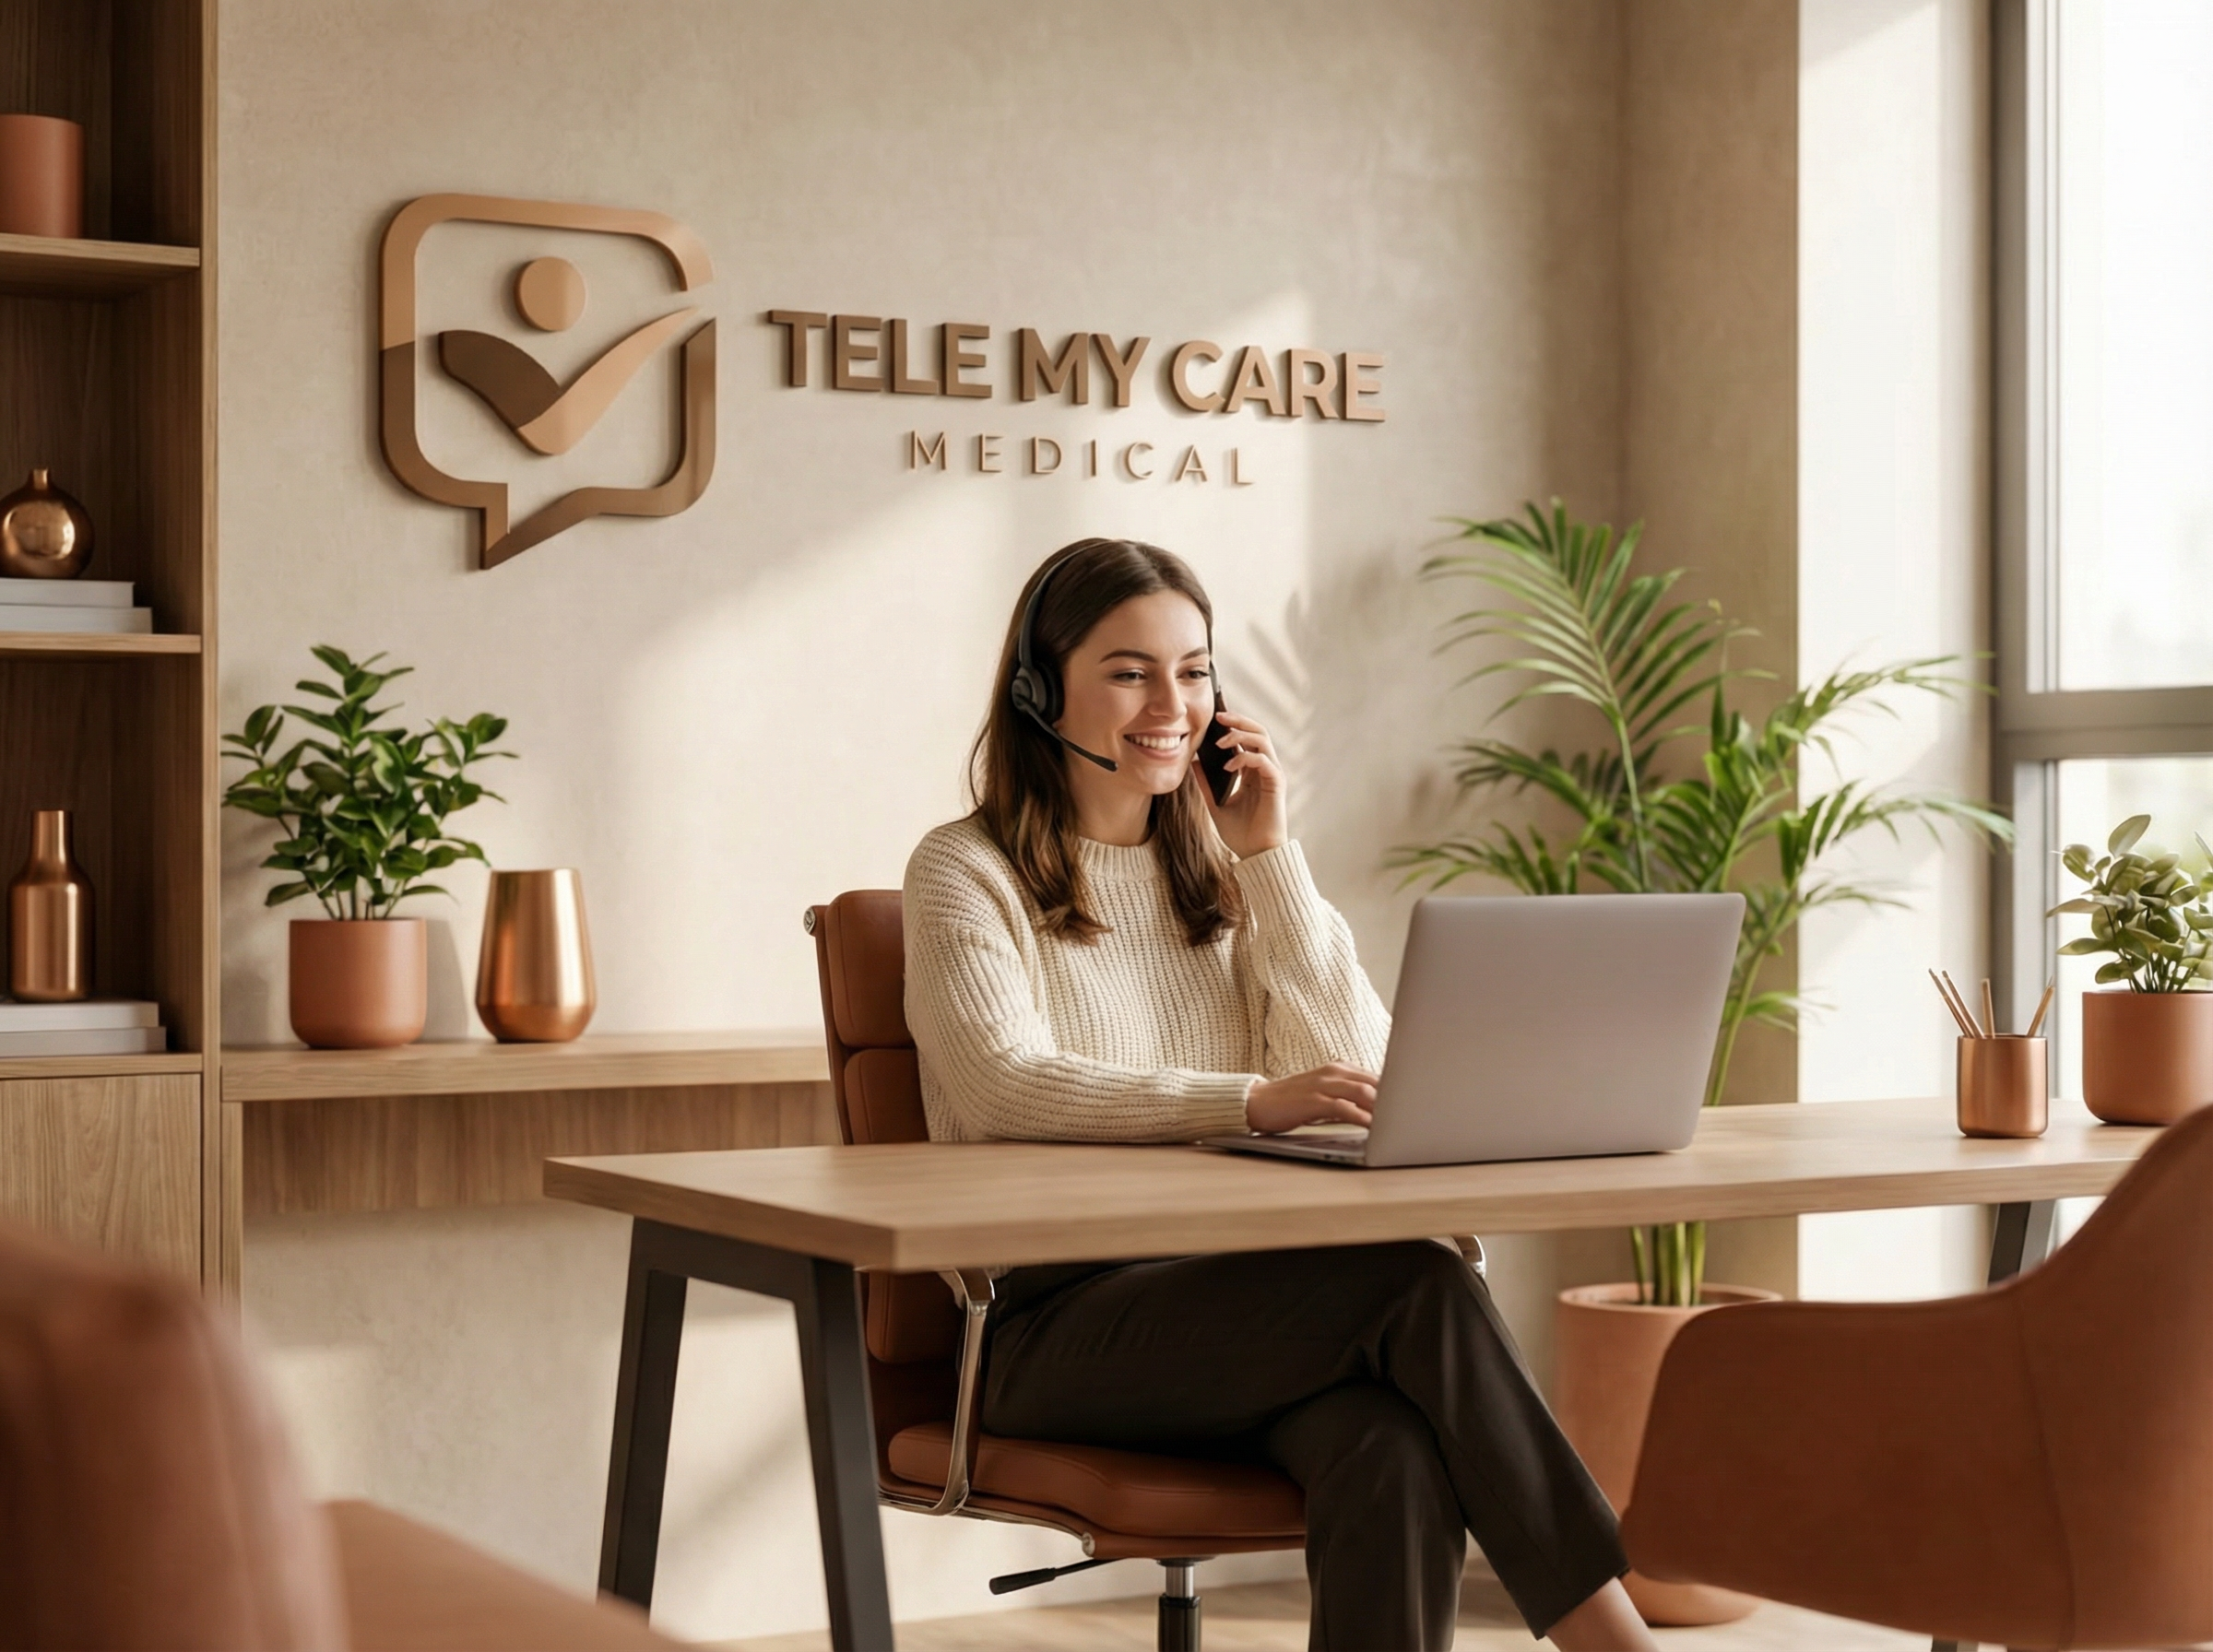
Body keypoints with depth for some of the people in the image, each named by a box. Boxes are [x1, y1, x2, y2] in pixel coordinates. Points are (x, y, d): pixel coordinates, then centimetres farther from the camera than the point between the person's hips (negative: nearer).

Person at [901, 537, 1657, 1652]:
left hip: (1240, 1300, 4)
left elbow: (1354, 1072, 7)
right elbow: (1005, 1084, -16)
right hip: (1056, 1324, -4)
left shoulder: (1222, 867, 20)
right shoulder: (969, 873, 4)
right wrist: (1253, 1100, -29)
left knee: (1391, 1450, -32)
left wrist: (1265, 854, 2)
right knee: (1418, 1284, -29)